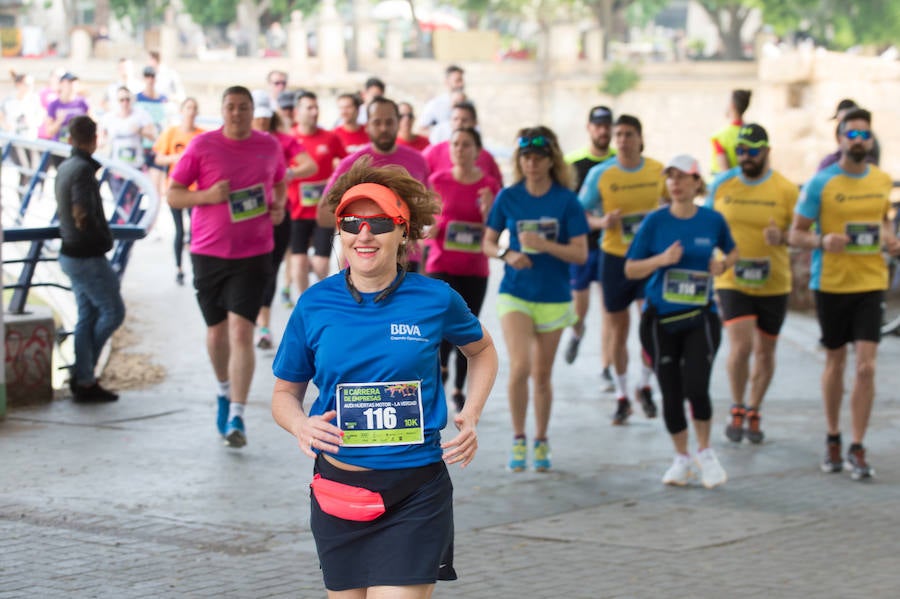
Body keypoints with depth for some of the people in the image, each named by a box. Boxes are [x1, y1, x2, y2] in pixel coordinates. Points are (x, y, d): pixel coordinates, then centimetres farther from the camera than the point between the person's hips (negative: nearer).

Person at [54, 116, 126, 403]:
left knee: (88, 316, 12)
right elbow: (83, 217, -25)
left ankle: (85, 381, 13)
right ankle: (82, 374, 4)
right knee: (113, 311, 1)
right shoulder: (83, 171, -19)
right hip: (87, 257, -9)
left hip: (72, 254, 9)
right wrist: (104, 238, -8)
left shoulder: (64, 168, 9)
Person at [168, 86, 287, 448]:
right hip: (208, 252, 1)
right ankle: (223, 390, 42)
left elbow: (279, 182, 24)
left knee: (241, 331, -12)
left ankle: (236, 417, -13)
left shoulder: (269, 146, 4)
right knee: (217, 331, 13)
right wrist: (206, 196, -18)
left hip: (253, 255, 0)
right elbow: (173, 194, -1)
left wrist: (278, 206, 3)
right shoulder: (202, 146, -3)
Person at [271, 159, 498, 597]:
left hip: (416, 494, -2)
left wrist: (471, 416, 2)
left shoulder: (435, 299, -4)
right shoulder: (314, 306, -2)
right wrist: (301, 426, -13)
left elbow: (482, 351, 17)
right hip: (338, 490, 2)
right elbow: (285, 393, 9)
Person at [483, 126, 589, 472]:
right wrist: (507, 255, -13)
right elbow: (488, 243, 8)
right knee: (520, 367, -16)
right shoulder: (508, 197, -1)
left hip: (553, 297, 0)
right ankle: (518, 440, 1)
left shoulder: (566, 200, -5)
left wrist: (543, 244, -22)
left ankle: (541, 441, 26)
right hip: (515, 293, 0)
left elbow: (580, 254, -8)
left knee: (542, 375, 9)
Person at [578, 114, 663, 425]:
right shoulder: (600, 174, -5)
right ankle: (621, 397, 19)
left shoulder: (658, 171, 0)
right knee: (618, 329, 6)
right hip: (614, 258, 0)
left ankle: (645, 386, 13)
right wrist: (602, 223, -20)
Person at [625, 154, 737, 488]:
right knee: (671, 394, 5)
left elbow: (732, 251, 20)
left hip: (700, 316, -1)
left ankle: (705, 452, 10)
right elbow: (630, 270, -1)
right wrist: (661, 259, -17)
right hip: (660, 319, 1)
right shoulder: (655, 222, -2)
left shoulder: (713, 220, 1)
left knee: (696, 388, -14)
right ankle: (682, 458, 24)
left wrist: (723, 264, -2)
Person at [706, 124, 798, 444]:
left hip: (773, 284, 1)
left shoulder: (786, 189, -4)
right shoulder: (722, 184, 1)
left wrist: (781, 237, -21)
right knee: (740, 345, -16)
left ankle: (753, 412, 30)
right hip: (732, 282, -1)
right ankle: (737, 409, 5)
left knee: (765, 351, 10)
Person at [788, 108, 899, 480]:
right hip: (831, 283, -2)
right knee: (835, 363, 11)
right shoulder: (820, 184, -6)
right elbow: (795, 234, -3)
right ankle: (833, 439, 29)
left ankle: (857, 449, -1)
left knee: (866, 367, -7)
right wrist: (823, 242, -23)